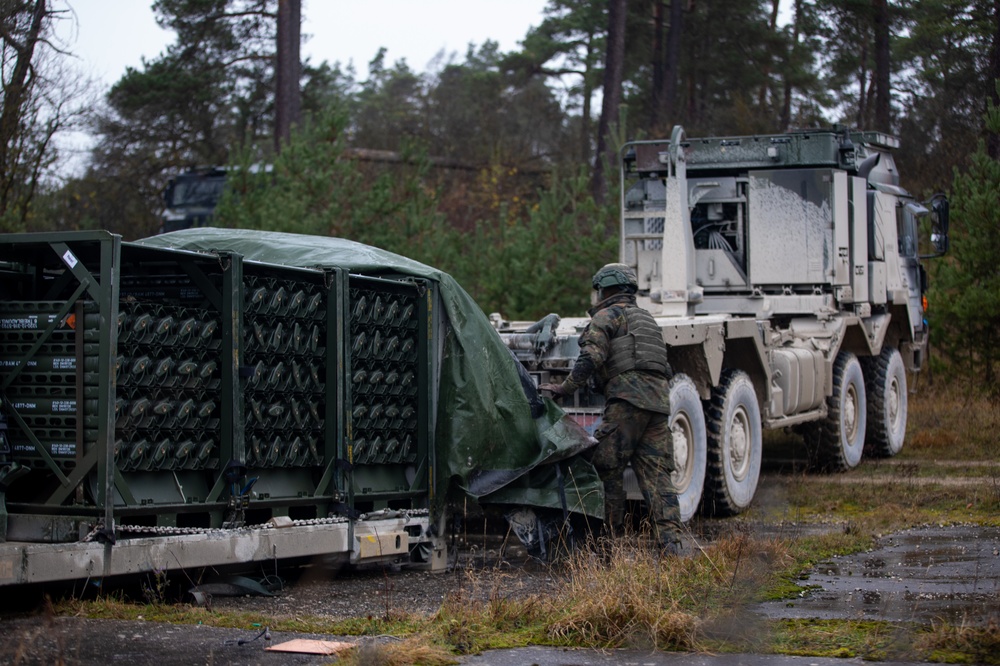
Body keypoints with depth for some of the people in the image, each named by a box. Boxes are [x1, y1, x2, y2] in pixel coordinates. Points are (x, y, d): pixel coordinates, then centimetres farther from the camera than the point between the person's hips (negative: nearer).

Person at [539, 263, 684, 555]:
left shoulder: (606, 316, 5)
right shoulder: (646, 318, 31)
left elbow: (591, 357, -10)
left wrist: (565, 388, -5)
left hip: (628, 398, -8)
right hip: (659, 399, 8)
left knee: (607, 467, -1)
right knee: (656, 473, 2)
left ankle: (608, 536, 0)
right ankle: (670, 540, -9)